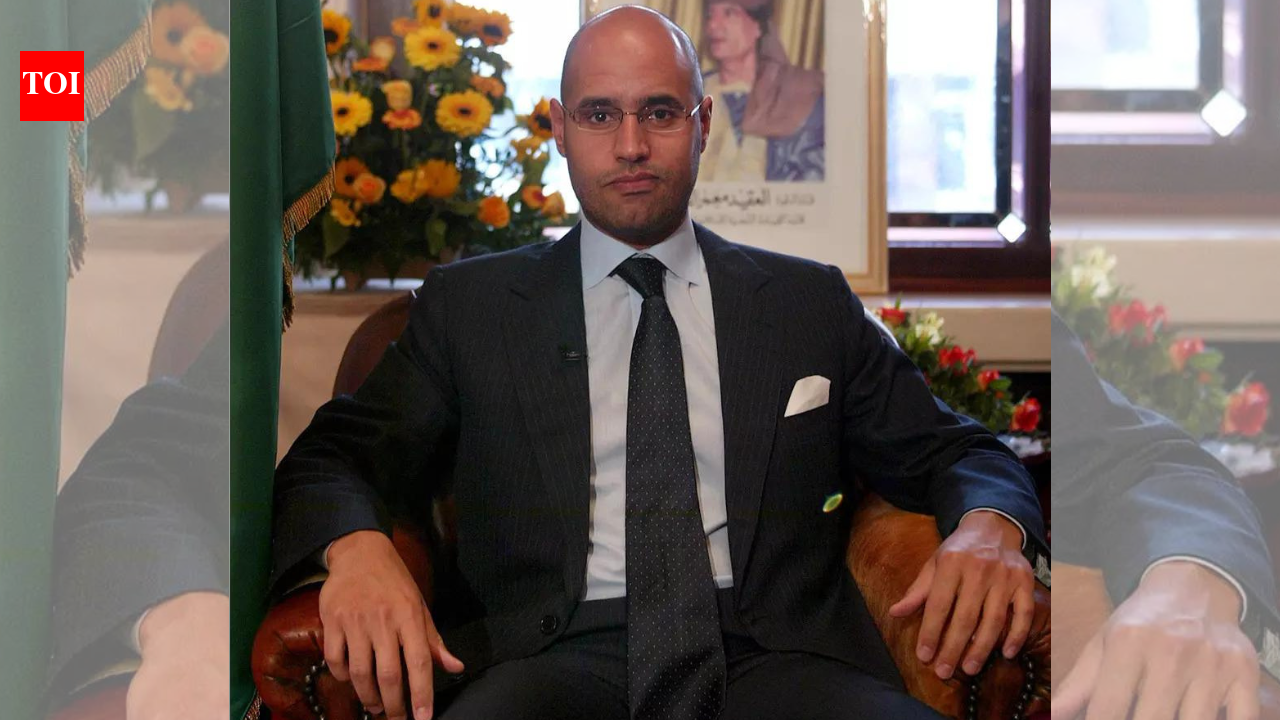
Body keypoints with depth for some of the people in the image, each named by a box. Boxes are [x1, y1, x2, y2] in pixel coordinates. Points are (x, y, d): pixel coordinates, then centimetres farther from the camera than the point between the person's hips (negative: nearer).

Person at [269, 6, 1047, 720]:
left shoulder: (809, 302, 18)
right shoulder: (469, 304, 16)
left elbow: (952, 452, 19)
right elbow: (334, 458, 10)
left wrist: (990, 526, -7)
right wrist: (358, 549, -15)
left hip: (777, 657, 2)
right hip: (551, 653, -1)